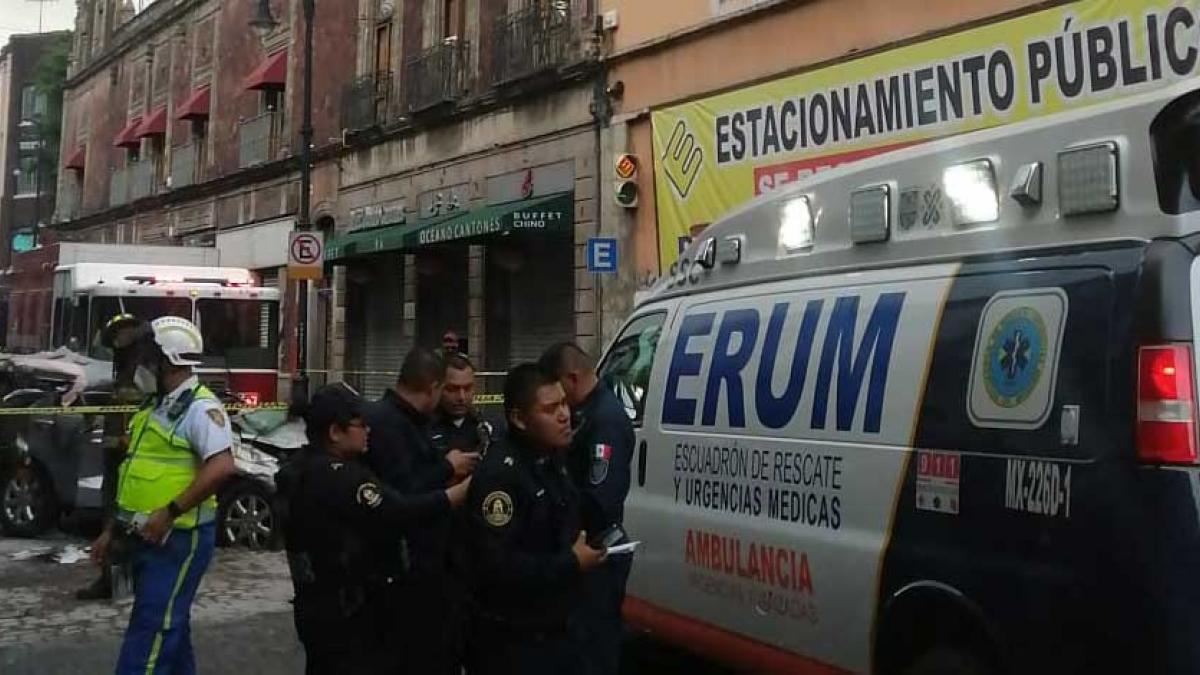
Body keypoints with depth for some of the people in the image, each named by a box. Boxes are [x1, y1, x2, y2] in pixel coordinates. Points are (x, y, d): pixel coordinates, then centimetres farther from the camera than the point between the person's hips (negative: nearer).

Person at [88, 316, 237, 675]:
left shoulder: (199, 407, -15)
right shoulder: (157, 407, 15)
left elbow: (222, 467, -28)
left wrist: (169, 513, -27)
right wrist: (113, 529, 19)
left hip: (177, 539, -9)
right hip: (148, 538, 9)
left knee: (151, 632, -9)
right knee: (168, 625, 16)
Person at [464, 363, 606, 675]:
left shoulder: (551, 459, 7)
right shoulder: (499, 474, -23)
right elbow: (496, 565, -31)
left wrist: (585, 548, 5)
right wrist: (571, 564, -22)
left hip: (555, 631, 9)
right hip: (511, 643, -8)